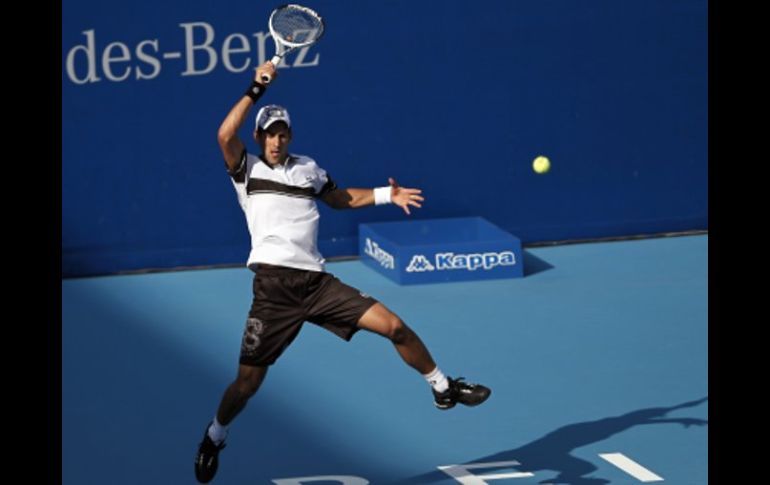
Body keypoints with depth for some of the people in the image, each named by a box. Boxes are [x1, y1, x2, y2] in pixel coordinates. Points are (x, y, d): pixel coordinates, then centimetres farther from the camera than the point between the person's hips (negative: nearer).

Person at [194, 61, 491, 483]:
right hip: (273, 287, -3)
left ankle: (443, 388, 12)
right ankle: (214, 437, 24)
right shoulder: (247, 170, 4)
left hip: (317, 283, 3)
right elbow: (225, 136, -16)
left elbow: (342, 198, 34)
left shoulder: (307, 168, 17)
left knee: (393, 326, -6)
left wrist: (387, 195, 21)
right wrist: (256, 89, -16)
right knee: (248, 380, -3)